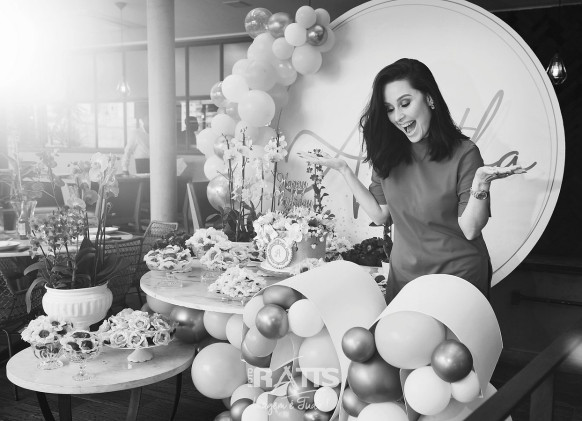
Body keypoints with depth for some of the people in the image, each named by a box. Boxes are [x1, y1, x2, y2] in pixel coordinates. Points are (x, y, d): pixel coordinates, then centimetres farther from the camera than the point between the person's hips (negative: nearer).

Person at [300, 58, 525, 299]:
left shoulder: (463, 153, -16)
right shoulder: (388, 153, -4)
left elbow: (470, 229, -17)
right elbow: (381, 215, 0)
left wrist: (481, 184, -34)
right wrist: (344, 170, -5)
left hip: (459, 279, -4)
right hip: (403, 277, 4)